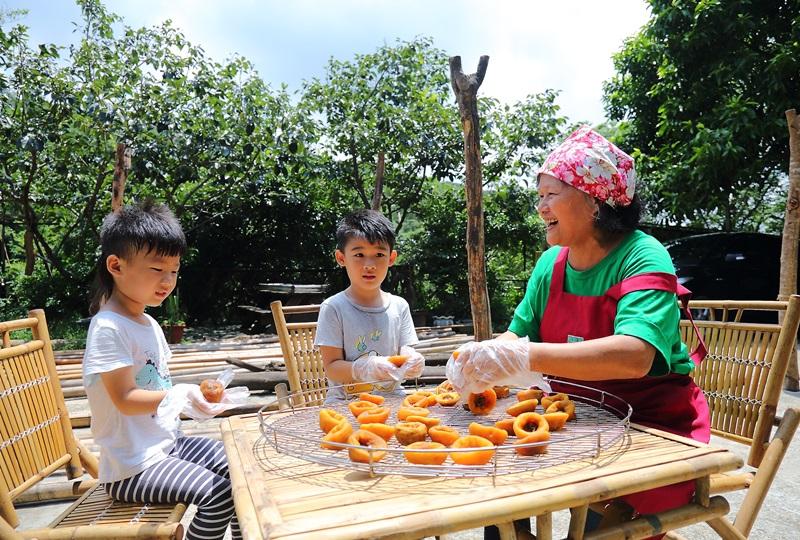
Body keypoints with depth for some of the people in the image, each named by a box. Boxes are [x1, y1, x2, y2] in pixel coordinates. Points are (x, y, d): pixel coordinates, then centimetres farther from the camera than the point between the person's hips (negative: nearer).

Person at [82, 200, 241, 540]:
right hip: (131, 467, -9)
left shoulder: (149, 323, 10)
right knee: (219, 494, -20)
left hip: (168, 443, 9)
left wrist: (196, 394, 1)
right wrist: (182, 394, -29)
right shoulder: (109, 329, -19)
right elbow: (126, 400, -22)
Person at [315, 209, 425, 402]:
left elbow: (406, 351, 6)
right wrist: (365, 369, -26)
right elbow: (331, 368, -7)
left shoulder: (399, 306, 6)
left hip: (391, 398, 4)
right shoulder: (333, 308, -5)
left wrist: (411, 363, -18)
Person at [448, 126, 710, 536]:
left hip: (652, 424, -5)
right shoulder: (550, 263, 0)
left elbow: (634, 356, -34)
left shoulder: (643, 258, -19)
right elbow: (519, 333, 5)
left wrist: (524, 358, -44)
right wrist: (480, 358, -18)